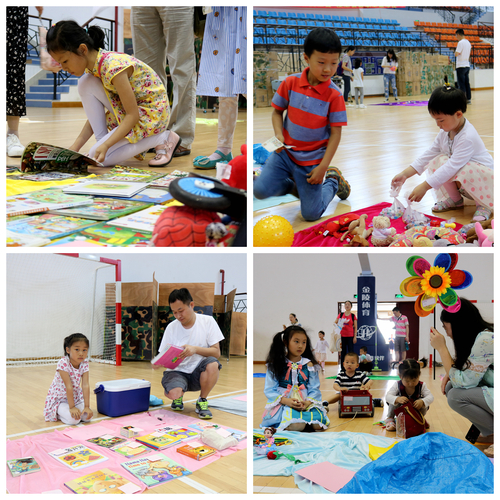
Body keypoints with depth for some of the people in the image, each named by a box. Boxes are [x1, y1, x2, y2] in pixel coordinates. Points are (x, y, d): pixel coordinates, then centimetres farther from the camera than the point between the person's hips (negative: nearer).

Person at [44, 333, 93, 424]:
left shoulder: (84, 364, -11)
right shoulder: (63, 363, -26)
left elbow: (85, 385, -17)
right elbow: (69, 386, -28)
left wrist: (87, 406, -23)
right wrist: (72, 407, -28)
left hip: (75, 397, 6)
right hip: (59, 399, -6)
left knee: (87, 416, -14)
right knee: (74, 419, -27)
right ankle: (58, 413, 5)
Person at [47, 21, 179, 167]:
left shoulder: (113, 67, -28)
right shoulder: (92, 65, -1)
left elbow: (132, 116, -26)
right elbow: (96, 115, 5)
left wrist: (105, 146, -31)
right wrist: (75, 147, -3)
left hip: (151, 113, -8)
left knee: (98, 158, -15)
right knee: (85, 84, -8)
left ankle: (162, 138, -7)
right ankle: (102, 141, -4)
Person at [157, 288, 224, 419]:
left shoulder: (207, 321, -4)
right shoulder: (171, 327, 0)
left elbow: (216, 352, -9)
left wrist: (195, 349, -25)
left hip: (199, 372, 0)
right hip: (177, 371, 1)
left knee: (213, 364, -35)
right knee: (172, 393, -33)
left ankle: (202, 401, -7)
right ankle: (178, 397, 10)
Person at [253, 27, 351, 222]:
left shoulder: (334, 95, -15)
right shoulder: (291, 83, -8)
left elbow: (336, 133, -11)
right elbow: (277, 111, 5)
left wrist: (323, 166, -14)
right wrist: (278, 135, -15)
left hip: (312, 160, -2)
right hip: (285, 152, 3)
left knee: (311, 214, 0)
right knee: (260, 190, -13)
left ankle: (332, 181, 30)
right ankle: (293, 184, 18)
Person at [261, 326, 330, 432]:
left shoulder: (309, 365, 10)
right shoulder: (275, 365, 3)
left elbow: (314, 389, 7)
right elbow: (269, 390, -1)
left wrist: (308, 402, -15)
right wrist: (286, 401, -18)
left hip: (306, 402, 3)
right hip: (282, 402, -3)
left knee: (318, 424, -27)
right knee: (296, 425, -34)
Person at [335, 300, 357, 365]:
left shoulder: (353, 316, 2)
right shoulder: (341, 315, 7)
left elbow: (355, 327, 1)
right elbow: (335, 323, 12)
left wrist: (355, 337, -5)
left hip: (350, 336, -2)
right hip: (342, 336, 2)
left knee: (350, 352, -3)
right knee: (343, 352, 5)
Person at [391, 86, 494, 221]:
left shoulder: (468, 137, -30)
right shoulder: (445, 132, -2)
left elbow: (452, 167, -35)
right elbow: (428, 155, 2)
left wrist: (424, 186, -37)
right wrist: (405, 174, -7)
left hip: (484, 176, -8)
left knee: (465, 172, -38)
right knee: (437, 161, -12)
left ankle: (484, 204, -9)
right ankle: (454, 200, 5)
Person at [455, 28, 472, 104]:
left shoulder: (461, 42, -14)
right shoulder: (468, 42, 14)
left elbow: (456, 54, -18)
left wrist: (456, 51, 1)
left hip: (461, 66, -8)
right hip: (467, 65, 8)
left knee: (461, 84, -6)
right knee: (467, 83, 10)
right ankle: (468, 99, 11)